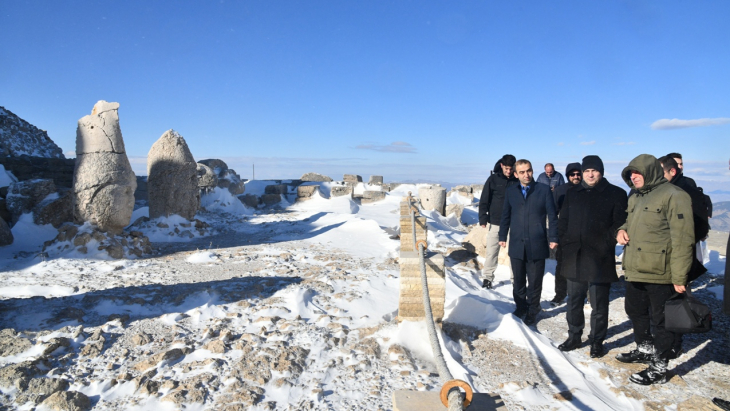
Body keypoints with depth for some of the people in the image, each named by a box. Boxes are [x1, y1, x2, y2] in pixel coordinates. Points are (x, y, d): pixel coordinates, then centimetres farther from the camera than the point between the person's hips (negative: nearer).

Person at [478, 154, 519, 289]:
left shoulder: (518, 181, 1)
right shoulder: (493, 179, -1)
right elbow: (484, 200, 0)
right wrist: (483, 218, -6)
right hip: (495, 222, -1)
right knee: (492, 251, 3)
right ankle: (488, 276, 14)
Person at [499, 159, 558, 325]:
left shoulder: (544, 190, 0)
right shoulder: (510, 191, 7)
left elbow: (552, 215, 0)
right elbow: (506, 216, 11)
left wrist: (553, 237, -4)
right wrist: (503, 236, 8)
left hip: (537, 245, -2)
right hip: (516, 245, 2)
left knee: (535, 282, 7)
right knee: (518, 281, 12)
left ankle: (532, 312, 23)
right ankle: (520, 308, 29)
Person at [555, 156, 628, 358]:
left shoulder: (616, 194, -1)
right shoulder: (573, 193, 10)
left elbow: (620, 223, -5)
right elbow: (562, 221, 13)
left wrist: (607, 244, -13)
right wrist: (565, 244, 3)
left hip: (600, 259, -4)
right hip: (574, 257, 4)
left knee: (599, 305, 6)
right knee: (574, 301, 15)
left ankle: (597, 342, 21)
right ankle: (574, 336, 29)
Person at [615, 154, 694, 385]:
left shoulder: (673, 196, -13)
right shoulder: (635, 199, 13)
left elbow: (682, 239, -17)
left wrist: (679, 277, -20)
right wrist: (622, 230, 3)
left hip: (660, 273, -9)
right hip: (635, 270, 9)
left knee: (661, 320, 4)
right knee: (635, 311, 22)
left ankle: (658, 368, 16)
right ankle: (645, 350, 43)